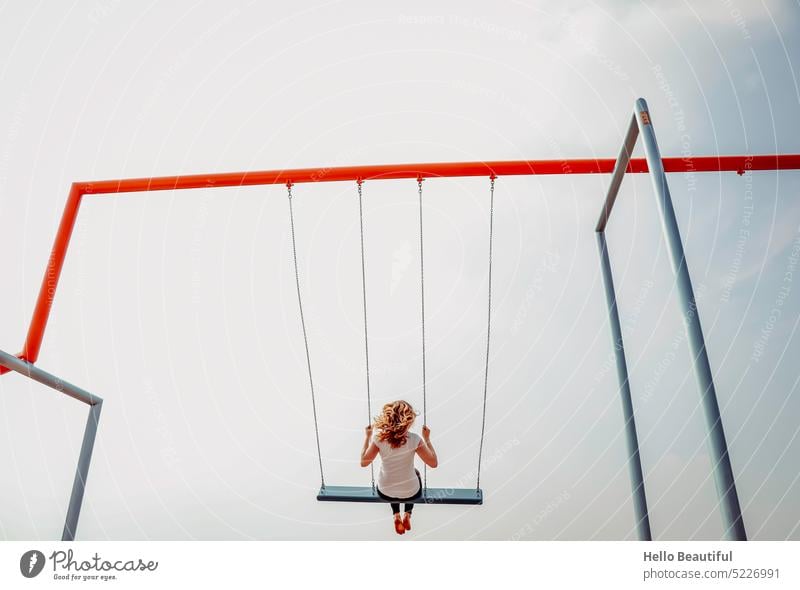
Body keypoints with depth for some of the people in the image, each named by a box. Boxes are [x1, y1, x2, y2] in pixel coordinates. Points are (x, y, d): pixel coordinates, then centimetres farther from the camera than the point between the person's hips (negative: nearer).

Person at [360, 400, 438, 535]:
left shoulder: (379, 437, -17)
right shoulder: (414, 439, -20)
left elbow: (364, 462, -5)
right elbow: (434, 463, -11)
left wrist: (368, 437, 3)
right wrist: (427, 439, -1)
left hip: (385, 493, 1)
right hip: (410, 493, -1)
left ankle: (396, 516, 27)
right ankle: (407, 516, 30)